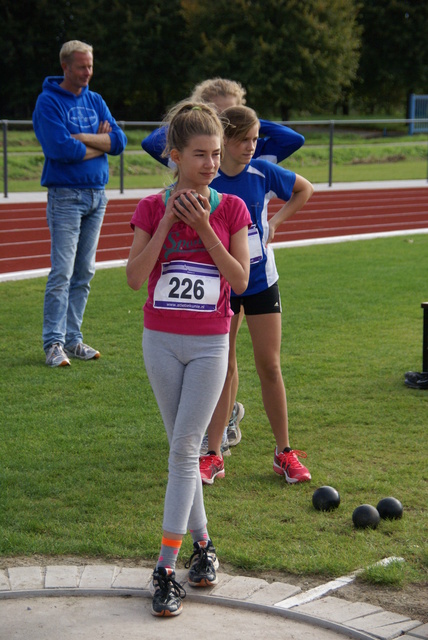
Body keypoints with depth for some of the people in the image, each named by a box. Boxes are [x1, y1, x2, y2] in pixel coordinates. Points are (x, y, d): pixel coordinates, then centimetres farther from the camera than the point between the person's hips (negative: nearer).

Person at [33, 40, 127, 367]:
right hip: (66, 195, -6)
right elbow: (61, 149, -18)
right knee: (62, 273, -10)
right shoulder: (49, 101, -6)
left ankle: (73, 338, 15)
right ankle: (54, 343, -5)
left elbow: (119, 141, 1)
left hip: (97, 194, 6)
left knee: (84, 273, 8)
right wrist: (101, 144, -6)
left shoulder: (95, 101, 13)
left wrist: (82, 138, -11)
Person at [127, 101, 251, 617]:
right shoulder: (152, 208, -3)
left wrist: (205, 227, -16)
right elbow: (134, 278, -11)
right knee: (182, 449, 10)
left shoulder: (231, 209, -3)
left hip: (209, 344, -1)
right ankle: (202, 543, 26)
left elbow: (240, 280, -8)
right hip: (161, 341, 2)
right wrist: (168, 221, -17)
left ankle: (166, 568, -7)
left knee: (184, 450, -8)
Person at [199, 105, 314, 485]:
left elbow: (305, 189, 12)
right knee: (223, 367, 5)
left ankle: (284, 452, 15)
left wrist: (276, 222, 2)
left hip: (261, 281, 1)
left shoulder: (263, 173, -7)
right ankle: (214, 455, 12)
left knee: (269, 366, 3)